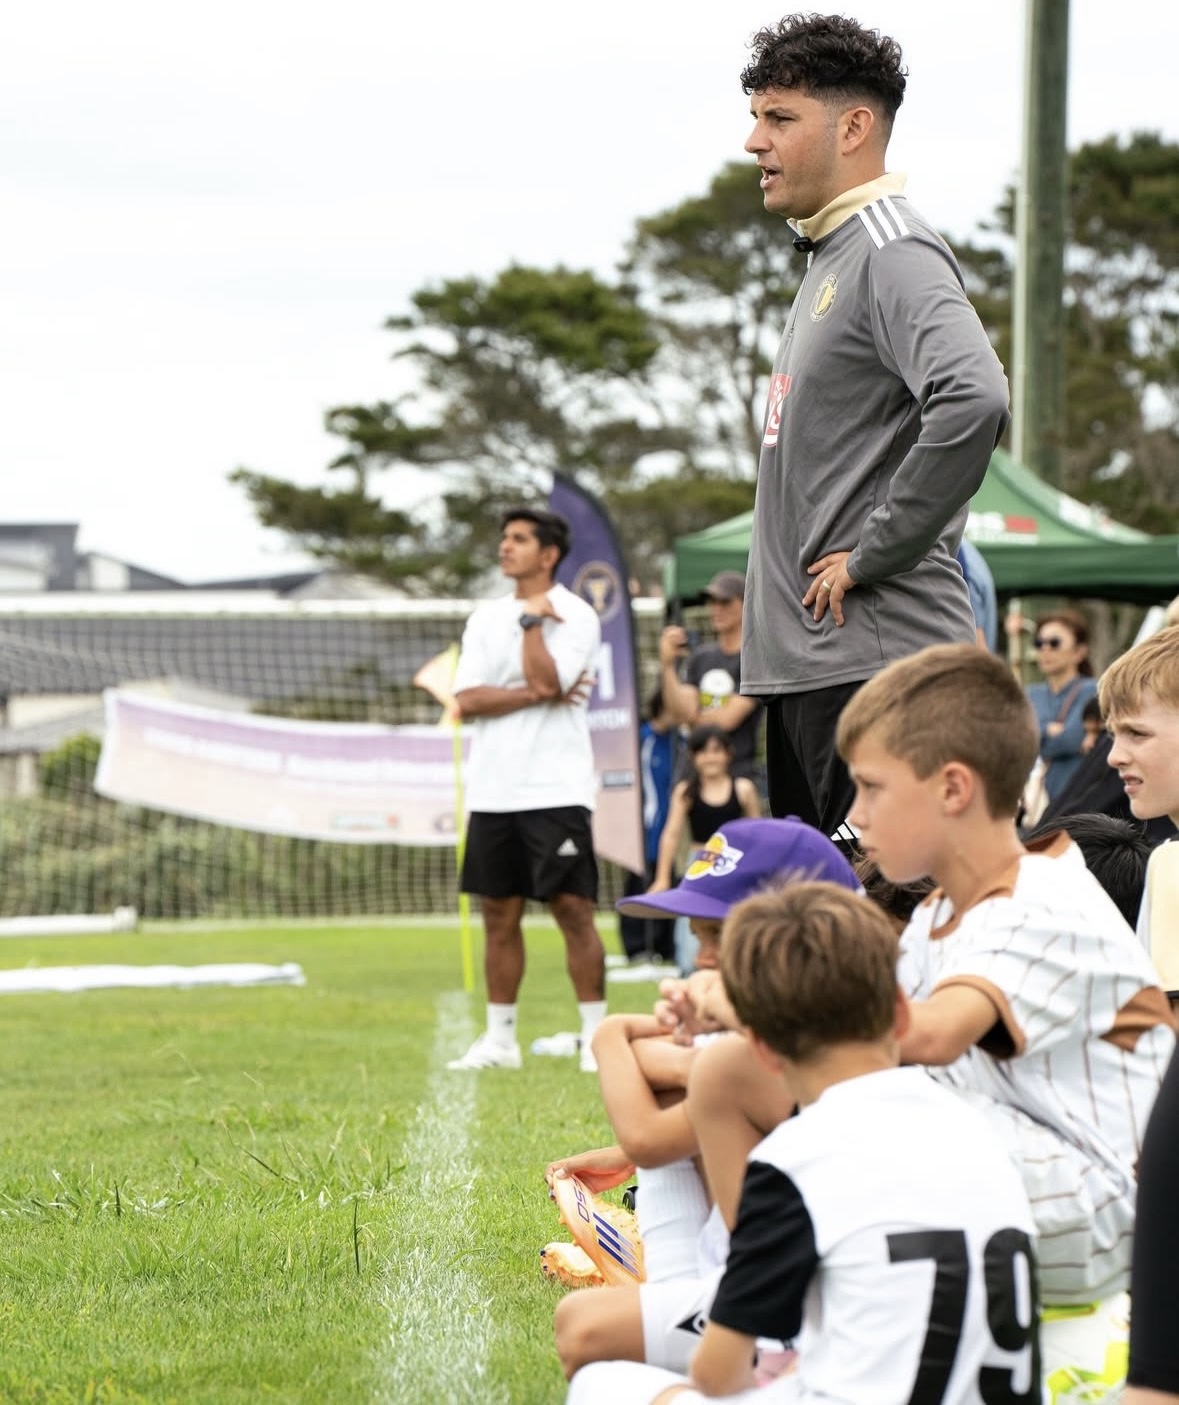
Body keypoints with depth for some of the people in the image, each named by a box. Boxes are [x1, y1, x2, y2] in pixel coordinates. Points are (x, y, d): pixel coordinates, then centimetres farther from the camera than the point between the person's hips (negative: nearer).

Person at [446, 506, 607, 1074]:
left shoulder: (575, 616, -3)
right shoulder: (486, 617, 12)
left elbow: (548, 680, -19)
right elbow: (466, 700, 1)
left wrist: (532, 621, -9)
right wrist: (536, 695, -9)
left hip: (555, 788, -6)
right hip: (492, 788, 6)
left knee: (573, 909, -7)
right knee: (499, 914, 8)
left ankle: (595, 1037, -4)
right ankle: (500, 1039, 15)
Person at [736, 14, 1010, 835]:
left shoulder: (894, 254, -12)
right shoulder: (830, 259, 19)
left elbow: (973, 400, -30)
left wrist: (873, 555, -22)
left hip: (875, 656, -10)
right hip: (808, 662, 11)